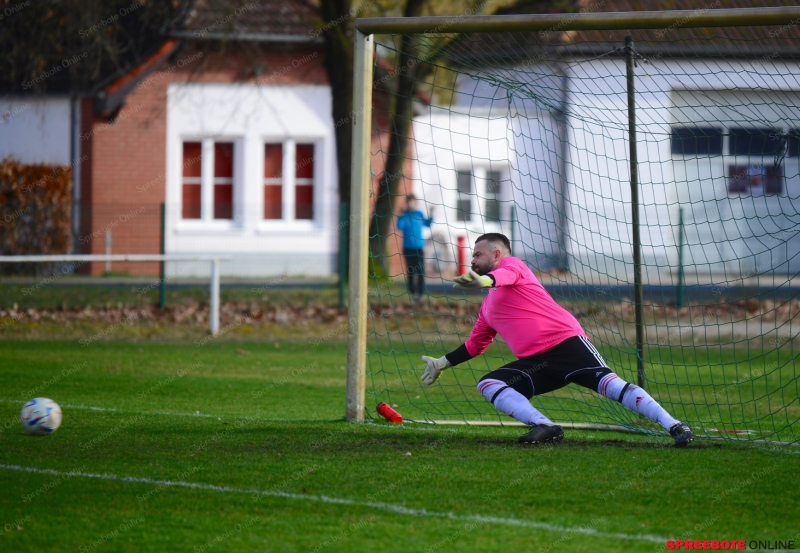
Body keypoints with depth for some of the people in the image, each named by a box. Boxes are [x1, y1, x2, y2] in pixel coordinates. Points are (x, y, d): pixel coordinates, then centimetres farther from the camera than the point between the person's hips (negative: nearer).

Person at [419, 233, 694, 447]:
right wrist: (443, 363, 37)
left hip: (566, 342, -8)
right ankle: (545, 427, -26)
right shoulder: (488, 305, 29)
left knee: (609, 384, -26)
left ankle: (675, 426, -31)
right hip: (535, 362, 8)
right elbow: (476, 343, 41)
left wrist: (484, 281, -43)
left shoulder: (511, 264, 5)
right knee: (488, 385, -10)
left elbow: (505, 275, -20)